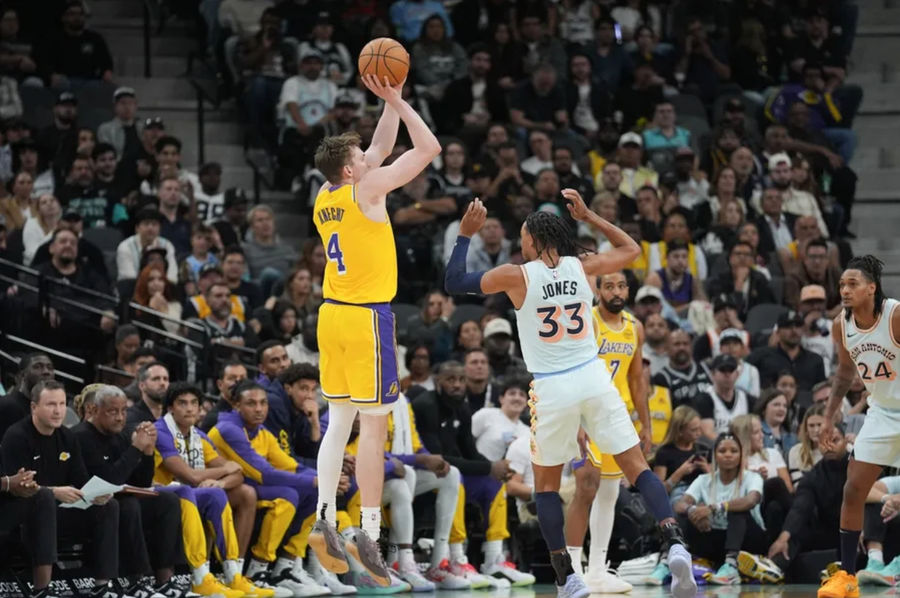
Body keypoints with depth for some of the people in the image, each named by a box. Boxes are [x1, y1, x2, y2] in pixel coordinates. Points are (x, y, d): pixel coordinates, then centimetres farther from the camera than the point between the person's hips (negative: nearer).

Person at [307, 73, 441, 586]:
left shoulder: (325, 198, 9)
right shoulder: (366, 190, -12)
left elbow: (382, 147, 23)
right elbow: (430, 148, -9)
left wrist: (391, 104, 19)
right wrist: (397, 101, -2)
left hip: (333, 314, 8)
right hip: (368, 317, -7)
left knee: (339, 423, 11)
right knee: (374, 427, -4)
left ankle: (325, 521, 4)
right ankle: (369, 533, -5)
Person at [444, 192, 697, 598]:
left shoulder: (517, 276, -5)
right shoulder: (582, 267, 4)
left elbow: (453, 282, 3)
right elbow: (631, 249, 23)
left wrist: (465, 235, 11)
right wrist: (587, 216, 25)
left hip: (552, 388, -2)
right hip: (593, 378, 2)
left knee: (546, 483, 14)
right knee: (636, 466, 4)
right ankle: (674, 543, -17)